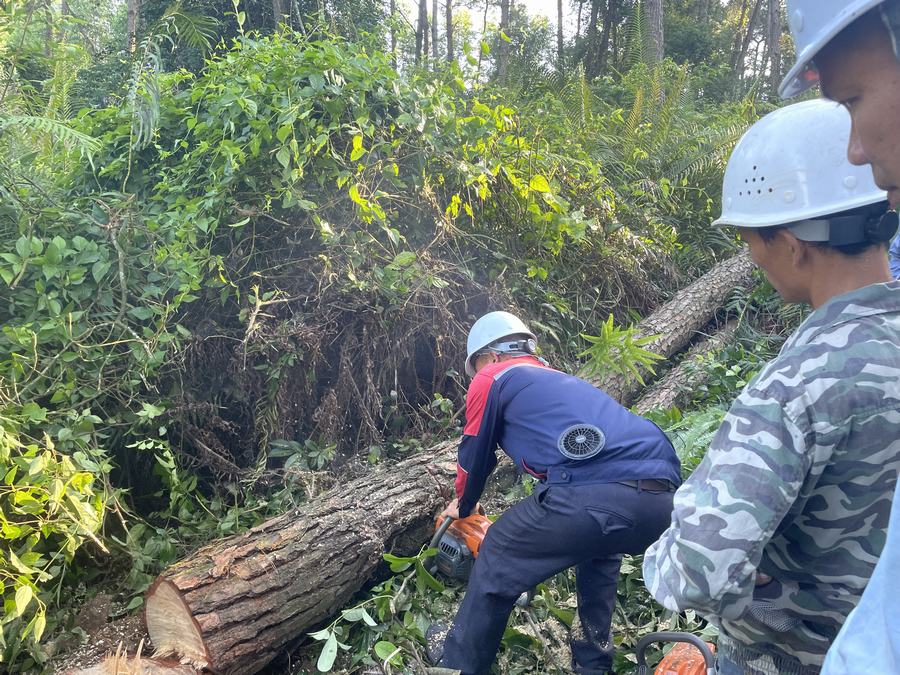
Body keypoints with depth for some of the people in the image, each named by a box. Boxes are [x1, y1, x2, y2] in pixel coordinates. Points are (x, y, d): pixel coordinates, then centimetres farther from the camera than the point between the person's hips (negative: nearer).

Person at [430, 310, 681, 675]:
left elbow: (474, 458, 24)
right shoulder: (559, 380, 36)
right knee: (599, 549, 39)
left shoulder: (491, 379, 16)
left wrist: (463, 507, 45)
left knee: (499, 557, 17)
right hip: (662, 497, 8)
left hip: (598, 492, -7)